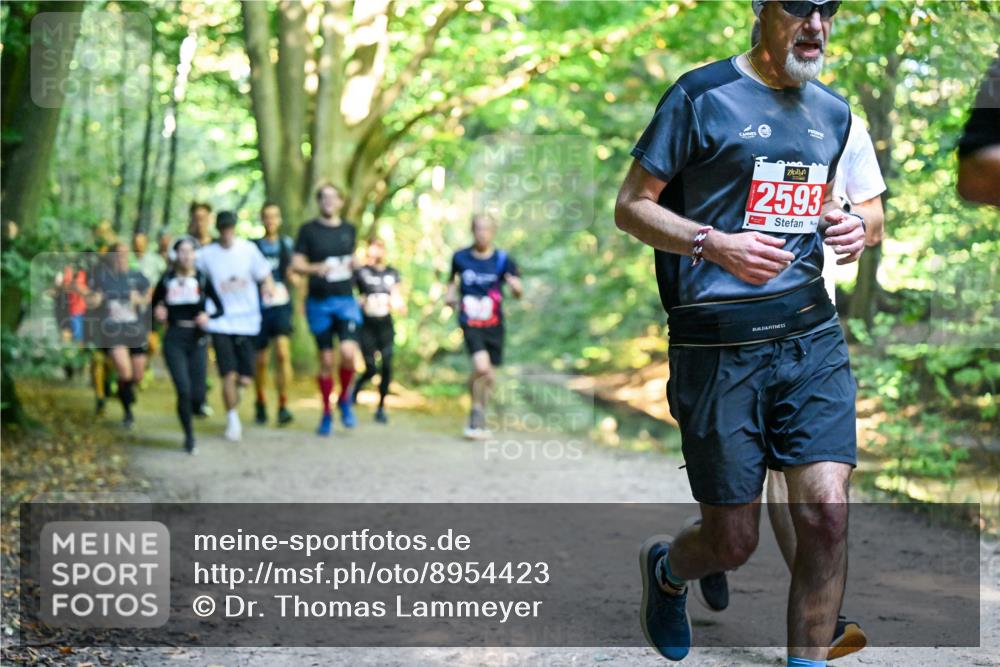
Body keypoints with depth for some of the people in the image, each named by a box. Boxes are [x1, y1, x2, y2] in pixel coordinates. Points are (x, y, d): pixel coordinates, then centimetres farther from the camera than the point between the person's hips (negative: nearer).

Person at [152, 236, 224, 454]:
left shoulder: (202, 279, 2)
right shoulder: (166, 280, 4)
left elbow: (220, 308, 2)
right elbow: (154, 304, 16)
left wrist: (207, 316, -18)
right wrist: (158, 312, -7)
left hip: (197, 339, 0)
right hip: (174, 339, 0)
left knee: (197, 395, -3)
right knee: (184, 390, -12)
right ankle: (189, 437, 5)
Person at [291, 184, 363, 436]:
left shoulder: (349, 229, 11)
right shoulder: (309, 230, 1)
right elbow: (296, 264, -4)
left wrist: (353, 264, 4)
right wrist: (316, 268, -22)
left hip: (346, 300, 1)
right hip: (319, 302, -1)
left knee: (348, 352, -19)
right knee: (326, 360, 3)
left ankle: (345, 399, 7)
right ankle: (326, 413, 19)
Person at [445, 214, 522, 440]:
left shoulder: (502, 260, -4)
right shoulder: (460, 257, 0)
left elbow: (518, 293, -8)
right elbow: (453, 278, 21)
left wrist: (516, 287, -30)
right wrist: (450, 292, 2)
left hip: (494, 325, 2)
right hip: (470, 323, -2)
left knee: (490, 376, 8)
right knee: (481, 366, -22)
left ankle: (478, 419, 28)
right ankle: (477, 415, -2)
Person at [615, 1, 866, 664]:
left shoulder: (833, 111, 14)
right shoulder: (702, 95, -5)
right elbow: (631, 205, -4)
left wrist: (846, 229, 5)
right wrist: (716, 244, -19)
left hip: (811, 333, 5)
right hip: (719, 342, -5)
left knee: (828, 514, -10)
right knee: (733, 543, 4)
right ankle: (666, 568, 40)